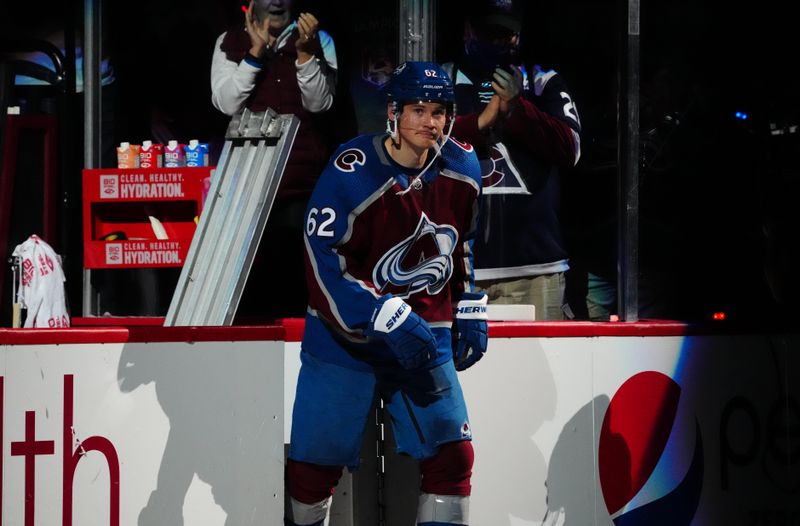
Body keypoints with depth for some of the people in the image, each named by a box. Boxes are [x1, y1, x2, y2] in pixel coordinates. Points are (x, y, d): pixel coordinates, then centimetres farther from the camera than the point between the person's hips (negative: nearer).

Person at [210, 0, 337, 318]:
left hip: (301, 182, 0)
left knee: (298, 275, -3)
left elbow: (320, 102, -2)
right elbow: (227, 103, -4)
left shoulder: (318, 41, 9)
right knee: (249, 273, -2)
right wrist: (256, 51, -12)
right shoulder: (231, 43, 9)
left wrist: (304, 51, -15)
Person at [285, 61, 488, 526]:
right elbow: (323, 266, -23)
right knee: (314, 464, 2)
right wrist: (387, 319, -30)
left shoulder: (462, 169, 0)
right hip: (345, 339, -4)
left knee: (452, 454, -3)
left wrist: (470, 312, 16)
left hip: (425, 339, 4)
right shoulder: (352, 172, -19)